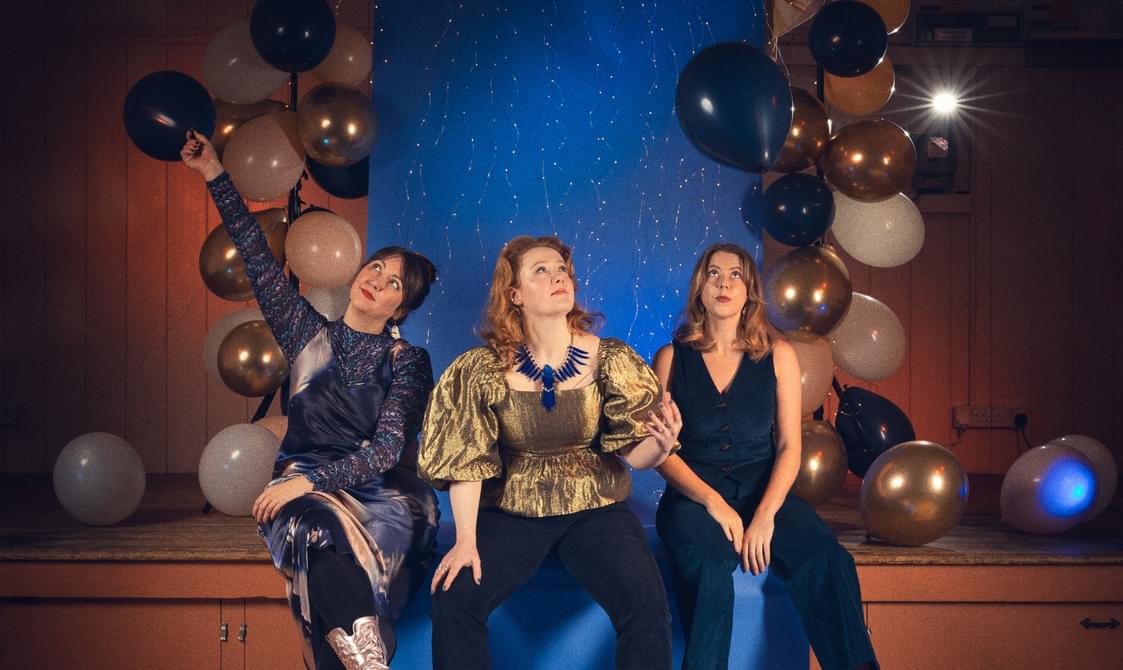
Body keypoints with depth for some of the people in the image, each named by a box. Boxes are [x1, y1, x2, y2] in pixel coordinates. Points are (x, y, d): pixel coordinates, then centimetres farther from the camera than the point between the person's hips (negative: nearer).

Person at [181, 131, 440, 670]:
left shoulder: (408, 362, 3)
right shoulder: (310, 336, 12)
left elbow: (387, 447, -9)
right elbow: (258, 260, 8)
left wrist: (311, 479, -22)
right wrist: (215, 175, 4)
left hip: (380, 491, -1)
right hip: (304, 490, 2)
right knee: (319, 528, -34)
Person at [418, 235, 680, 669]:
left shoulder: (609, 359, -4)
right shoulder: (485, 368, -6)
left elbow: (633, 455, -3)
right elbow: (466, 457, -5)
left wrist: (661, 442, -26)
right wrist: (466, 540, -14)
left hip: (595, 511, 0)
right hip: (511, 514, 0)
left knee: (647, 604, -24)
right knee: (453, 597, -23)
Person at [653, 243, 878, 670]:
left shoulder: (778, 356, 11)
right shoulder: (672, 358, 8)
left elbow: (789, 446, 4)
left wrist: (765, 514, -12)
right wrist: (713, 502, -13)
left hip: (763, 491, 1)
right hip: (694, 496, -1)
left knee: (827, 561, -28)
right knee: (707, 565, -35)